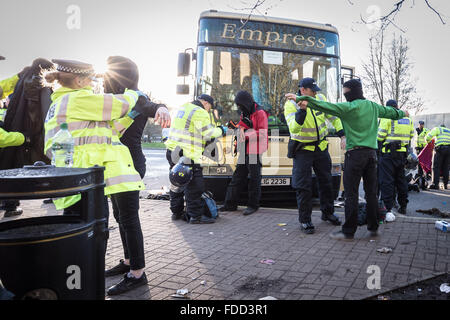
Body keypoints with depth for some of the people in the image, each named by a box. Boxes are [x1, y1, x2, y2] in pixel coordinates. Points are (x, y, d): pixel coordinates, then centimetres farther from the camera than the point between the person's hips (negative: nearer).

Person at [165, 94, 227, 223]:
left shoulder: (183, 108, 19)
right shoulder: (200, 113, -9)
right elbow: (208, 134, -13)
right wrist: (221, 130, 4)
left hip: (173, 151, 10)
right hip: (187, 155, -10)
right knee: (194, 186, -3)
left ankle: (176, 212, 26)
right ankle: (195, 215, 0)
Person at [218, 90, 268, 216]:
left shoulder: (260, 113, -10)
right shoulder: (244, 113, 17)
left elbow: (262, 133, -17)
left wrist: (246, 135, -21)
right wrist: (240, 127, 5)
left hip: (255, 151, -8)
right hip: (244, 150, 9)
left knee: (254, 178, 0)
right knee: (237, 176, 10)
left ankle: (253, 205, 12)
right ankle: (230, 204, 16)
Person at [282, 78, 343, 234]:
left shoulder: (320, 99, -3)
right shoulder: (291, 104, -17)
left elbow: (334, 117, 7)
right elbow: (294, 128, -31)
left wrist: (342, 135, -4)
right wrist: (302, 109, -42)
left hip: (321, 147, 5)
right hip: (303, 149, -5)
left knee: (326, 181, 15)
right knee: (304, 186, -4)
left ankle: (327, 212, 33)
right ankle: (304, 220, 11)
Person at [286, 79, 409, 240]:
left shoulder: (348, 107, -8)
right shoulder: (373, 106, 14)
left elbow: (325, 106, -16)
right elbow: (390, 112, 31)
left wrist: (300, 99, -18)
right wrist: (402, 113, 54)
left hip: (355, 153, -7)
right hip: (372, 152, 7)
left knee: (351, 193, -3)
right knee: (371, 192, 13)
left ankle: (348, 231, 1)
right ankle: (373, 227, 21)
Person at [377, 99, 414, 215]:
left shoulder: (387, 117, -9)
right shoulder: (408, 119, 11)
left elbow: (380, 136, -13)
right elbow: (411, 136, 17)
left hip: (389, 153, -6)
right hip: (402, 153, 6)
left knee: (386, 181, -3)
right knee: (401, 179, 16)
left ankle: (388, 208, -3)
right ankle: (403, 206, 22)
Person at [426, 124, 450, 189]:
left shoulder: (437, 129, 11)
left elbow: (428, 136, -1)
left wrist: (427, 141, 18)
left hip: (440, 148, -5)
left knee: (436, 167, -5)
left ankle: (435, 184, -12)